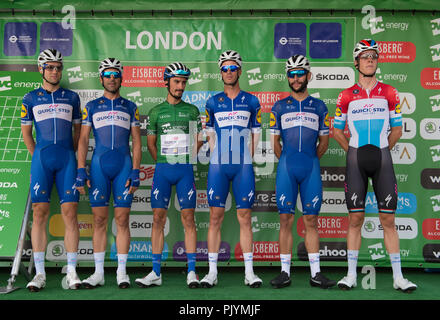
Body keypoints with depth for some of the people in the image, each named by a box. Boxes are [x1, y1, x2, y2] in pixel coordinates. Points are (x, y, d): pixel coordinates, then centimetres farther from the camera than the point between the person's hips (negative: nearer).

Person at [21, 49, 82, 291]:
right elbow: (26, 131, 16)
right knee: (40, 213, -3)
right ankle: (39, 273, 3)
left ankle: (71, 272, 1)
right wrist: (37, 156, 10)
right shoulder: (30, 98, 10)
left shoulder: (71, 97, 12)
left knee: (70, 212, -5)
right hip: (41, 159, 0)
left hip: (67, 159, 0)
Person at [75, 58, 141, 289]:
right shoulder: (91, 107, 12)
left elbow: (136, 142, 7)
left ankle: (121, 272, 6)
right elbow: (83, 140, 7)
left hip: (124, 165, 0)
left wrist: (135, 172, -3)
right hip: (98, 165, 1)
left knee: (122, 219, -1)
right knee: (99, 219, 1)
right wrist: (81, 170, -3)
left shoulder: (130, 107, 11)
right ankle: (98, 272, 8)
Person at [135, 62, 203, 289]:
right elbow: (151, 143, 14)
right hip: (162, 170, 1)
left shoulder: (192, 110, 9)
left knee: (188, 218, -3)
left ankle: (191, 272, 2)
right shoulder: (156, 111, 9)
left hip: (185, 170, 0)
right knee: (158, 218, -1)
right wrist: (163, 163, 8)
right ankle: (156, 272, 6)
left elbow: (199, 141, 13)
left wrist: (185, 160, 7)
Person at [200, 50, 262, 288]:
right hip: (218, 167, 1)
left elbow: (255, 134, 11)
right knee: (215, 217, 1)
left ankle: (249, 272, 8)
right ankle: (212, 272, 8)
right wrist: (219, 158, 4)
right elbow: (211, 135, 14)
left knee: (245, 218, 1)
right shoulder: (213, 103, 9)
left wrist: (246, 159, 4)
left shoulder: (251, 102, 8)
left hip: (243, 168, 0)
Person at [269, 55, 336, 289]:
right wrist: (287, 161, 12)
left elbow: (324, 140, 15)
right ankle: (285, 272, 6)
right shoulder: (279, 107, 10)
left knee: (311, 220, 1)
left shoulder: (319, 107, 12)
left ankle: (315, 274, 7)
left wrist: (310, 160, 13)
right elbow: (275, 141, 13)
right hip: (286, 169, 0)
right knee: (286, 219, -1)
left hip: (311, 169, 0)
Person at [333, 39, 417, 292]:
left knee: (388, 219, 0)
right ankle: (352, 275, 10)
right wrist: (353, 151, 4)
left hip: (382, 157, 0)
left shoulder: (390, 93, 7)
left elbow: (397, 130, 13)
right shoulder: (347, 96, 5)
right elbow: (337, 131, 12)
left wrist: (383, 149, 5)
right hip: (356, 159, 0)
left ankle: (398, 277, 7)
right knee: (355, 217, 2)